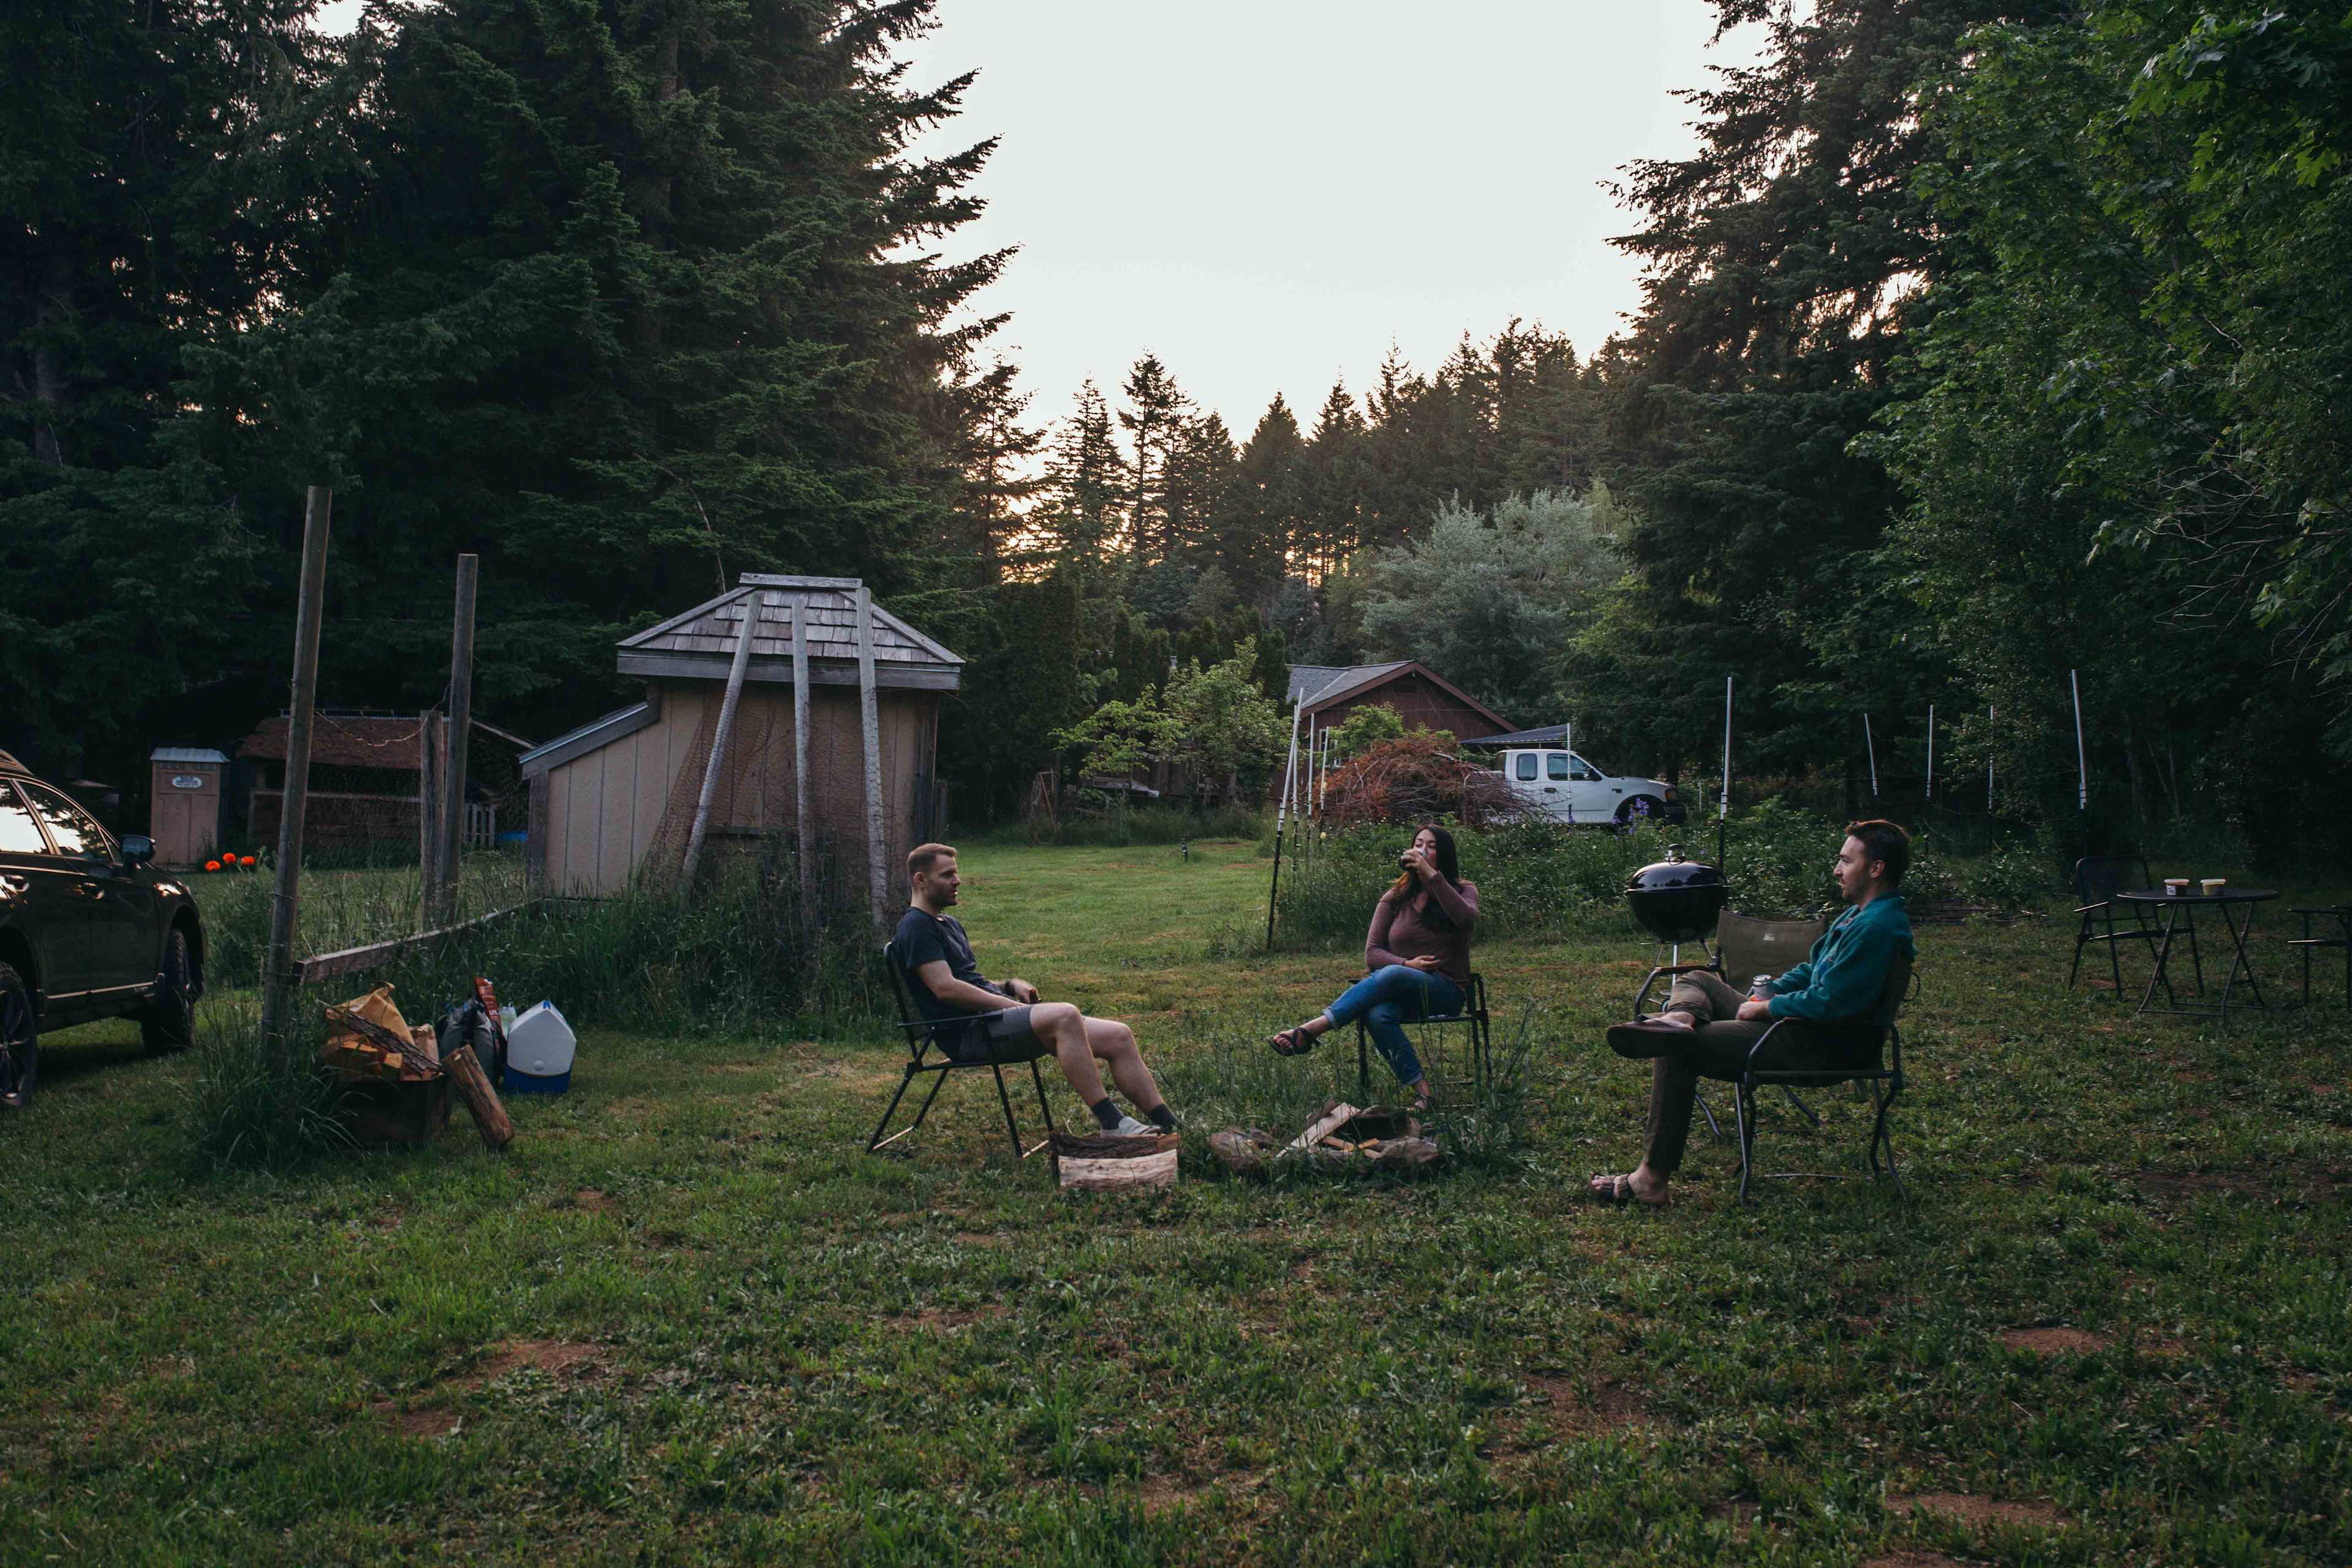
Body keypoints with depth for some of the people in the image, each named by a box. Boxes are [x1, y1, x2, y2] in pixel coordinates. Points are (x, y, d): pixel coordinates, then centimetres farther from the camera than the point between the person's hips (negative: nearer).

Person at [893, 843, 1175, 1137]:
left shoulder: (950, 924, 27)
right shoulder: (916, 927, -5)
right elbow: (946, 988, -15)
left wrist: (1011, 985, 9)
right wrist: (1010, 1003, -12)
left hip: (998, 1018, 10)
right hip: (969, 1034, -10)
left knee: (1119, 1037, -4)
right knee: (1065, 1015, -36)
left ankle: (1167, 1125, -4)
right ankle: (1112, 1123, -33)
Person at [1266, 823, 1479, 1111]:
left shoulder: (1462, 891, 8)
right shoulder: (1395, 897, 13)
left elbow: (1466, 918, -18)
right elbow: (1372, 952, 8)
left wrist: (1431, 874, -19)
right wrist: (1406, 964, -12)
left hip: (1446, 990, -3)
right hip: (1397, 990, 3)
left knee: (1390, 976, -36)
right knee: (1378, 1016, -36)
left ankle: (1309, 1032, -41)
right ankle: (1422, 1091, -37)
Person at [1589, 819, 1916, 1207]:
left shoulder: (1877, 928, -22)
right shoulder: (1861, 914, 12)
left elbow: (1826, 1003, -26)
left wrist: (1764, 1008, -12)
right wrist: (1765, 995, 7)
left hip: (1817, 1046, -11)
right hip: (1807, 1027, 11)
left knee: (1678, 1051, -12)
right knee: (1696, 981, 17)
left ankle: (1652, 1178, -14)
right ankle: (1678, 1020, -20)